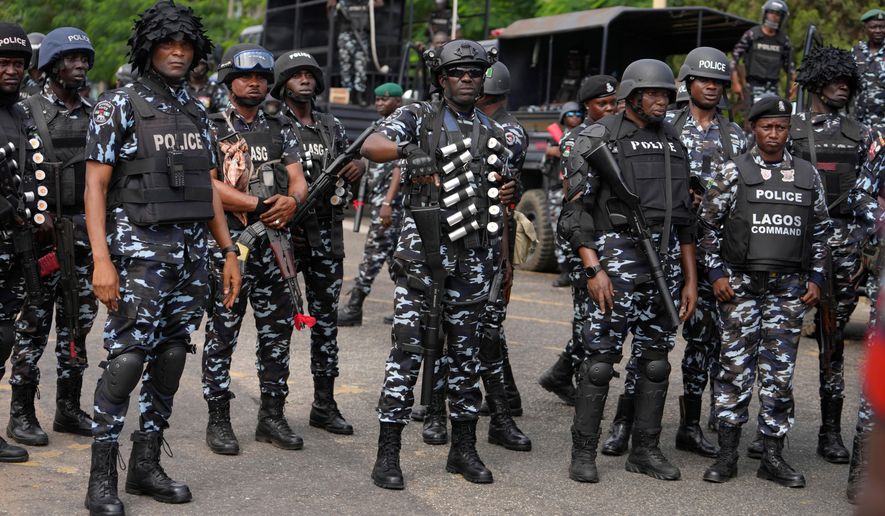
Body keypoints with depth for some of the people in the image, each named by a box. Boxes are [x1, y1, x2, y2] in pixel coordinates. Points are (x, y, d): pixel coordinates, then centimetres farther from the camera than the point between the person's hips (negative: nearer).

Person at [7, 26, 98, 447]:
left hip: (86, 231, 5)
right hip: (43, 233, -5)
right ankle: (22, 414, 7)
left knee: (77, 322, 10)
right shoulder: (28, 112, -4)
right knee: (34, 324, -1)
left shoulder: (94, 115, 12)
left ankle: (69, 409, 20)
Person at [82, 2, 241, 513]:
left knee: (172, 356, 7)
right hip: (140, 251, -6)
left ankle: (147, 464, 18)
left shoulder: (198, 112, 14)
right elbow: (95, 187, -8)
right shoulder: (118, 106, -3)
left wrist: (229, 251, 12)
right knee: (128, 357, -11)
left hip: (193, 253, 6)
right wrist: (102, 260, -17)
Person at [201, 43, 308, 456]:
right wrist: (261, 205, -17)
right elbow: (209, 186, -10)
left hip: (275, 240, 5)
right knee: (222, 332, -1)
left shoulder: (281, 129, 16)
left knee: (278, 328, 7)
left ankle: (272, 415, 17)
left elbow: (298, 180, 7)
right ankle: (218, 419, 6)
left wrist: (291, 201, -16)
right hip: (229, 240, -5)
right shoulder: (211, 128, 1)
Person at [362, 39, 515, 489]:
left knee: (465, 351, 10)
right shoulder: (419, 117, 0)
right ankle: (388, 454, 0)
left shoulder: (494, 133, 15)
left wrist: (508, 195, -1)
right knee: (407, 350, -5)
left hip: (474, 254, 5)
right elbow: (372, 147, -17)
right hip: (424, 251, -4)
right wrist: (409, 151, -37)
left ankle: (463, 448, 20)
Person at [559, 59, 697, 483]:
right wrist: (593, 269, -16)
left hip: (665, 263, 6)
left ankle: (645, 450, 19)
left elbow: (685, 219, 18)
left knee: (655, 361, 9)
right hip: (616, 259, -6)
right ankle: (583, 453, 3)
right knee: (600, 360, -5)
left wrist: (690, 279, 13)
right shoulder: (598, 139, -3)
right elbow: (577, 210, -8)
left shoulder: (674, 145, 15)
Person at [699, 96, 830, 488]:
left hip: (789, 288, 3)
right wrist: (716, 273, -5)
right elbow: (708, 225, 2)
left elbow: (820, 231, 15)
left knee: (779, 371, 4)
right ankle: (727, 453, 8)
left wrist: (815, 278, 8)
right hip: (741, 285, -2)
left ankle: (773, 456, 11)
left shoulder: (808, 175, 10)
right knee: (736, 366, 0)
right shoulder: (733, 172, 1)